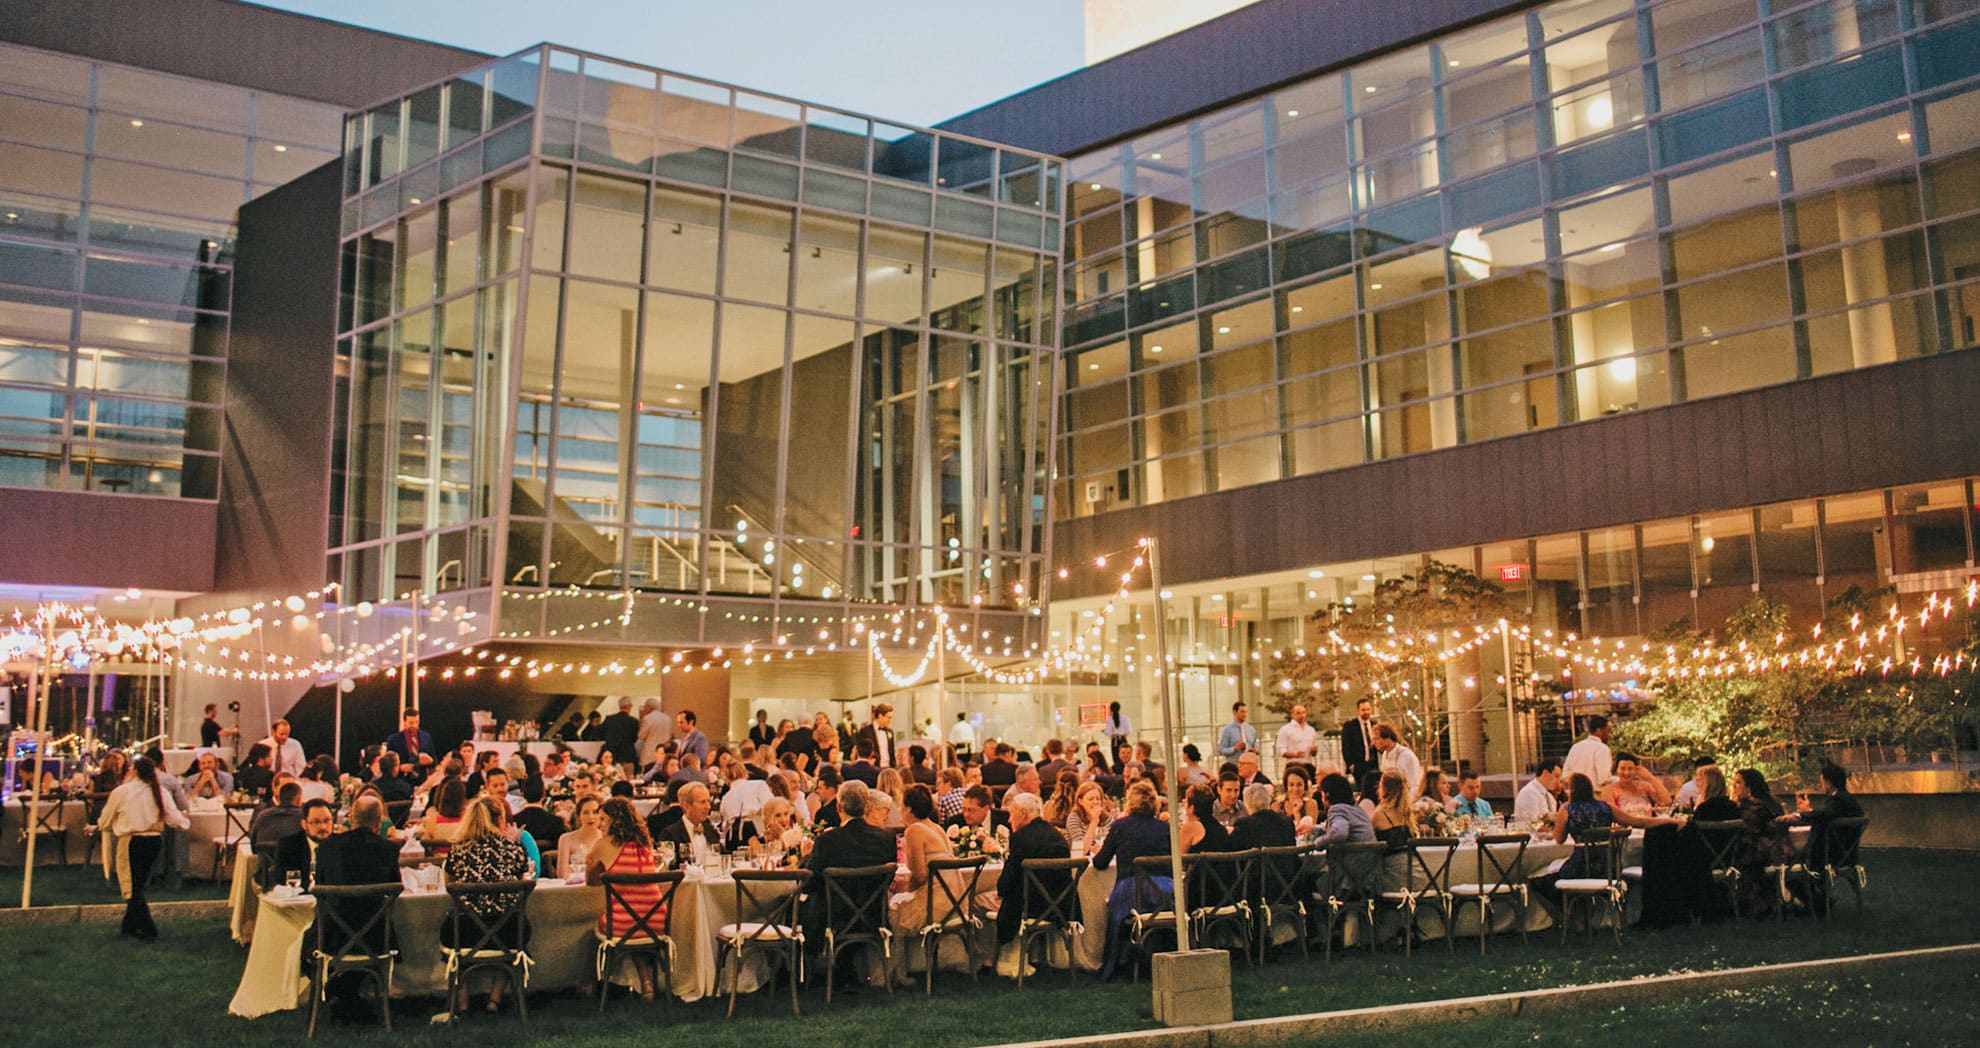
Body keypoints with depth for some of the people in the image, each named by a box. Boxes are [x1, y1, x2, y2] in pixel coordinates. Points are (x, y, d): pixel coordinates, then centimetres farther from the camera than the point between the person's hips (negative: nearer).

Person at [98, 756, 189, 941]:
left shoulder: (120, 792, -8)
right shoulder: (161, 793, -1)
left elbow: (104, 823, 2)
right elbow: (175, 819, -2)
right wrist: (186, 822, 20)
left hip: (131, 842, -4)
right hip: (155, 842, 4)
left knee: (132, 888, 3)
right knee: (138, 886, 18)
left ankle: (148, 929, -5)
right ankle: (130, 926, 26)